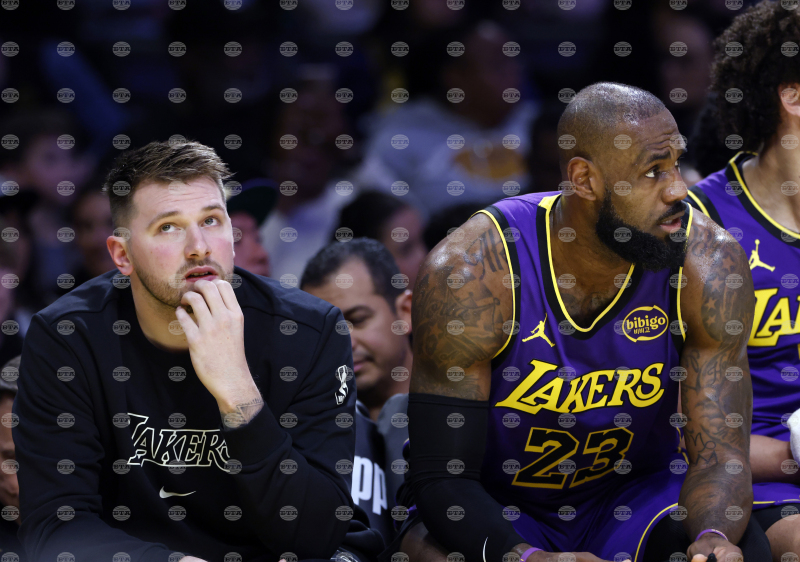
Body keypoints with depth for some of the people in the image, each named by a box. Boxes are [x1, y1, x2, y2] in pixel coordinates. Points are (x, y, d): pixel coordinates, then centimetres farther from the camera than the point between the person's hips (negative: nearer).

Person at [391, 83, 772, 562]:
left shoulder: (709, 262, -16)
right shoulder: (468, 271, -23)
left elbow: (721, 455, -15)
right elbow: (443, 476, -22)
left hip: (634, 495, 2)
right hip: (494, 510, -2)